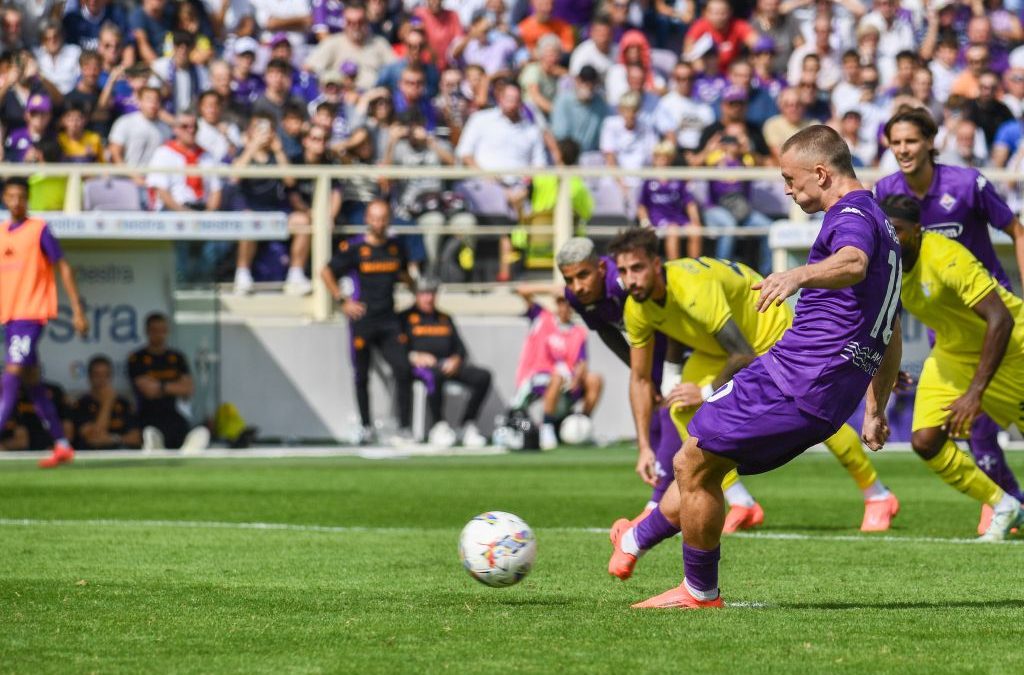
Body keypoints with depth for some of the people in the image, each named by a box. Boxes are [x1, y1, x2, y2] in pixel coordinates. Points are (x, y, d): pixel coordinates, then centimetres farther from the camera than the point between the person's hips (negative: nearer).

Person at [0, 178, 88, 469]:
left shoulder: (39, 230, -5)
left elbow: (64, 269, -5)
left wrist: (78, 310, -10)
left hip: (31, 314, -7)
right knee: (32, 382, 10)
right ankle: (62, 445, 17)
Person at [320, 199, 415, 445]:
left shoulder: (396, 247, 8)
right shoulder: (354, 248, -5)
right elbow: (326, 272, 2)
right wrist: (342, 301, -5)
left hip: (388, 321, 3)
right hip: (362, 321, -3)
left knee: (403, 370, -11)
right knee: (362, 376, 5)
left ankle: (405, 429, -9)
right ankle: (366, 426, 17)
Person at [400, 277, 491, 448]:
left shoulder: (445, 319, 28)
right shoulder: (405, 318, 13)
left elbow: (460, 349, 22)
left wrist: (455, 360, 0)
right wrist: (415, 357, -15)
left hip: (449, 365, 5)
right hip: (420, 367, -5)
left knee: (483, 376, -22)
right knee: (434, 376, -43)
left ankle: (467, 426, -18)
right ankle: (439, 426, -32)